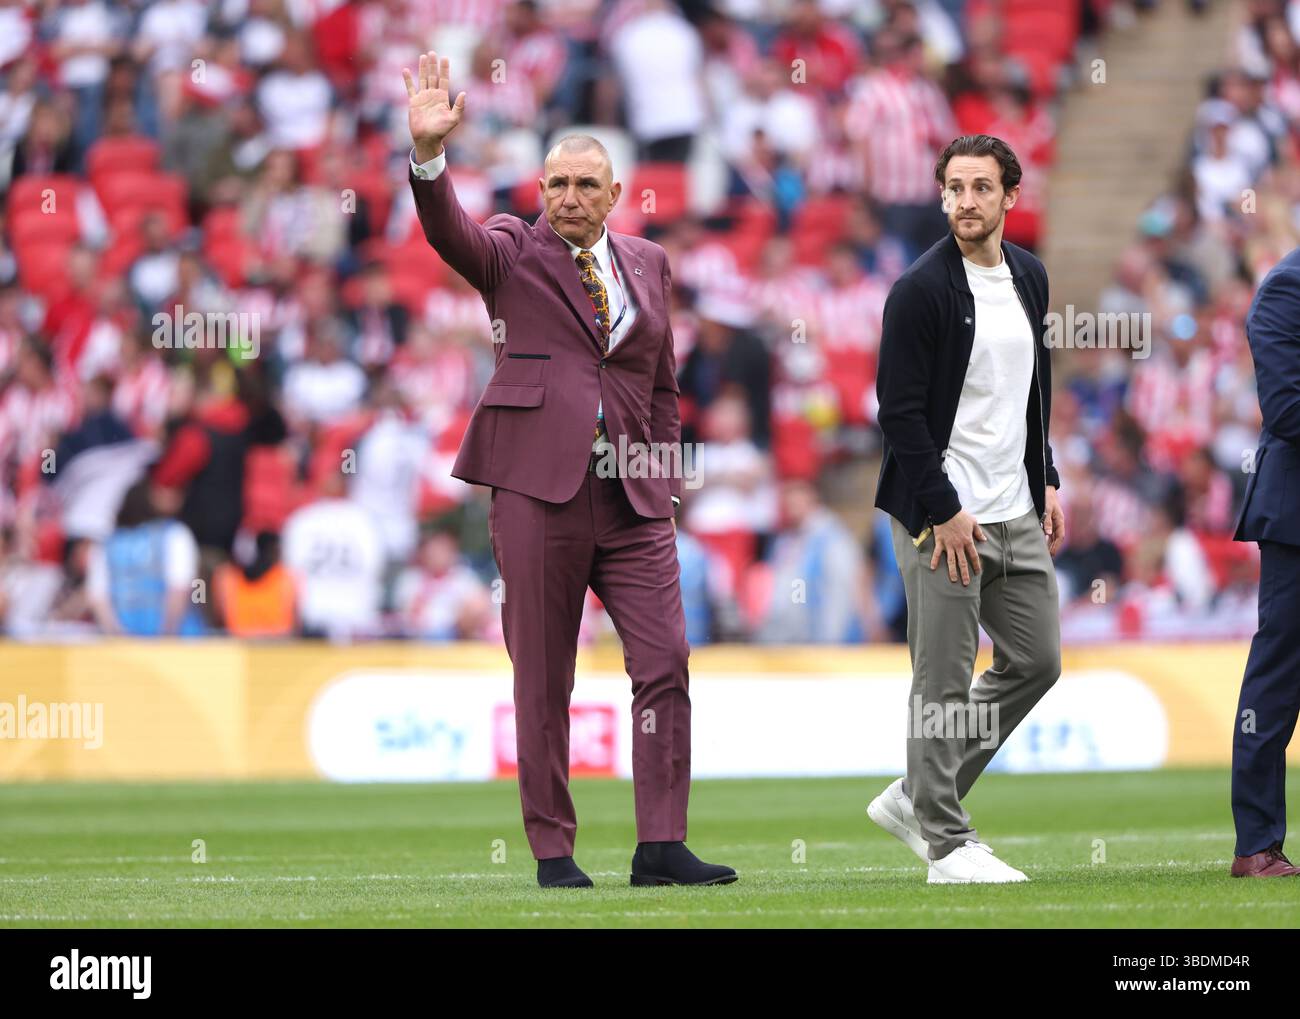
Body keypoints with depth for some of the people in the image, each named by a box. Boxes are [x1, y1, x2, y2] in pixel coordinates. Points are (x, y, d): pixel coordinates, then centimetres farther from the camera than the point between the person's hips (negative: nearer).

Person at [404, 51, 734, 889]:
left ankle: (661, 845, -4)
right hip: (539, 487, -3)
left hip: (632, 499, 3)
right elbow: (448, 231, -15)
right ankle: (554, 851, 8)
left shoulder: (646, 263, 16)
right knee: (543, 679, 0)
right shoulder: (512, 252, 5)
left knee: (666, 661, -6)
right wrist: (429, 153, -32)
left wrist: (666, 483, 13)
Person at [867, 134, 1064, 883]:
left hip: (1017, 512, 8)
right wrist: (944, 512, -17)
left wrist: (1046, 483, 13)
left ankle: (916, 799, 20)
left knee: (1036, 661, 10)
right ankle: (947, 842, 5)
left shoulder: (1030, 278, 10)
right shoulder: (921, 290, -12)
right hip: (943, 517, -8)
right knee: (944, 684, -3)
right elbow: (900, 412, -14)